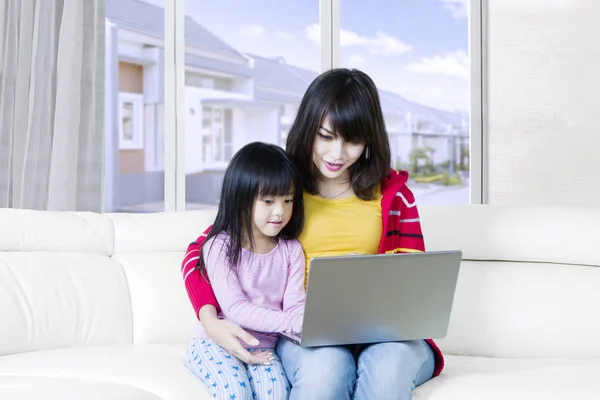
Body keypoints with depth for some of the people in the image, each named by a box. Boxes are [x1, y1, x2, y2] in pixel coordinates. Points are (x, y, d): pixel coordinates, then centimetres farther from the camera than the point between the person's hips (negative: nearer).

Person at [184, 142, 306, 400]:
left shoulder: (291, 250, 5)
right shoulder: (219, 246, -8)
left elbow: (295, 304, -1)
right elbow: (236, 309, -17)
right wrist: (291, 322, -29)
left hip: (264, 345, 3)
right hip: (217, 342, -3)